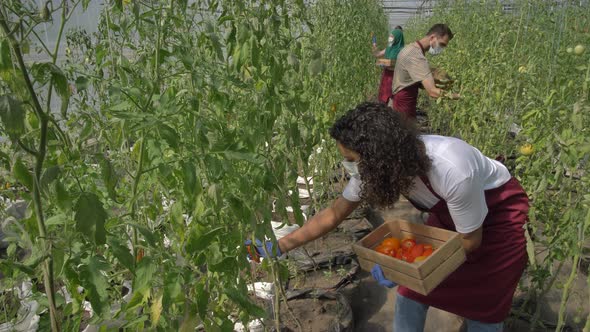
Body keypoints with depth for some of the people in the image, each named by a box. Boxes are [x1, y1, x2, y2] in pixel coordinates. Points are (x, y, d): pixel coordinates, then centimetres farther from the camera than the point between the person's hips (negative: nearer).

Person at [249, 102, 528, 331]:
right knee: (412, 289, 3)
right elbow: (334, 214, -11)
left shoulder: (453, 172, -41)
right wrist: (279, 247, -12)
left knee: (481, 307, 2)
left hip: (499, 213, -5)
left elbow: (470, 241, -23)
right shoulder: (376, 164, -23)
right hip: (448, 214, 5)